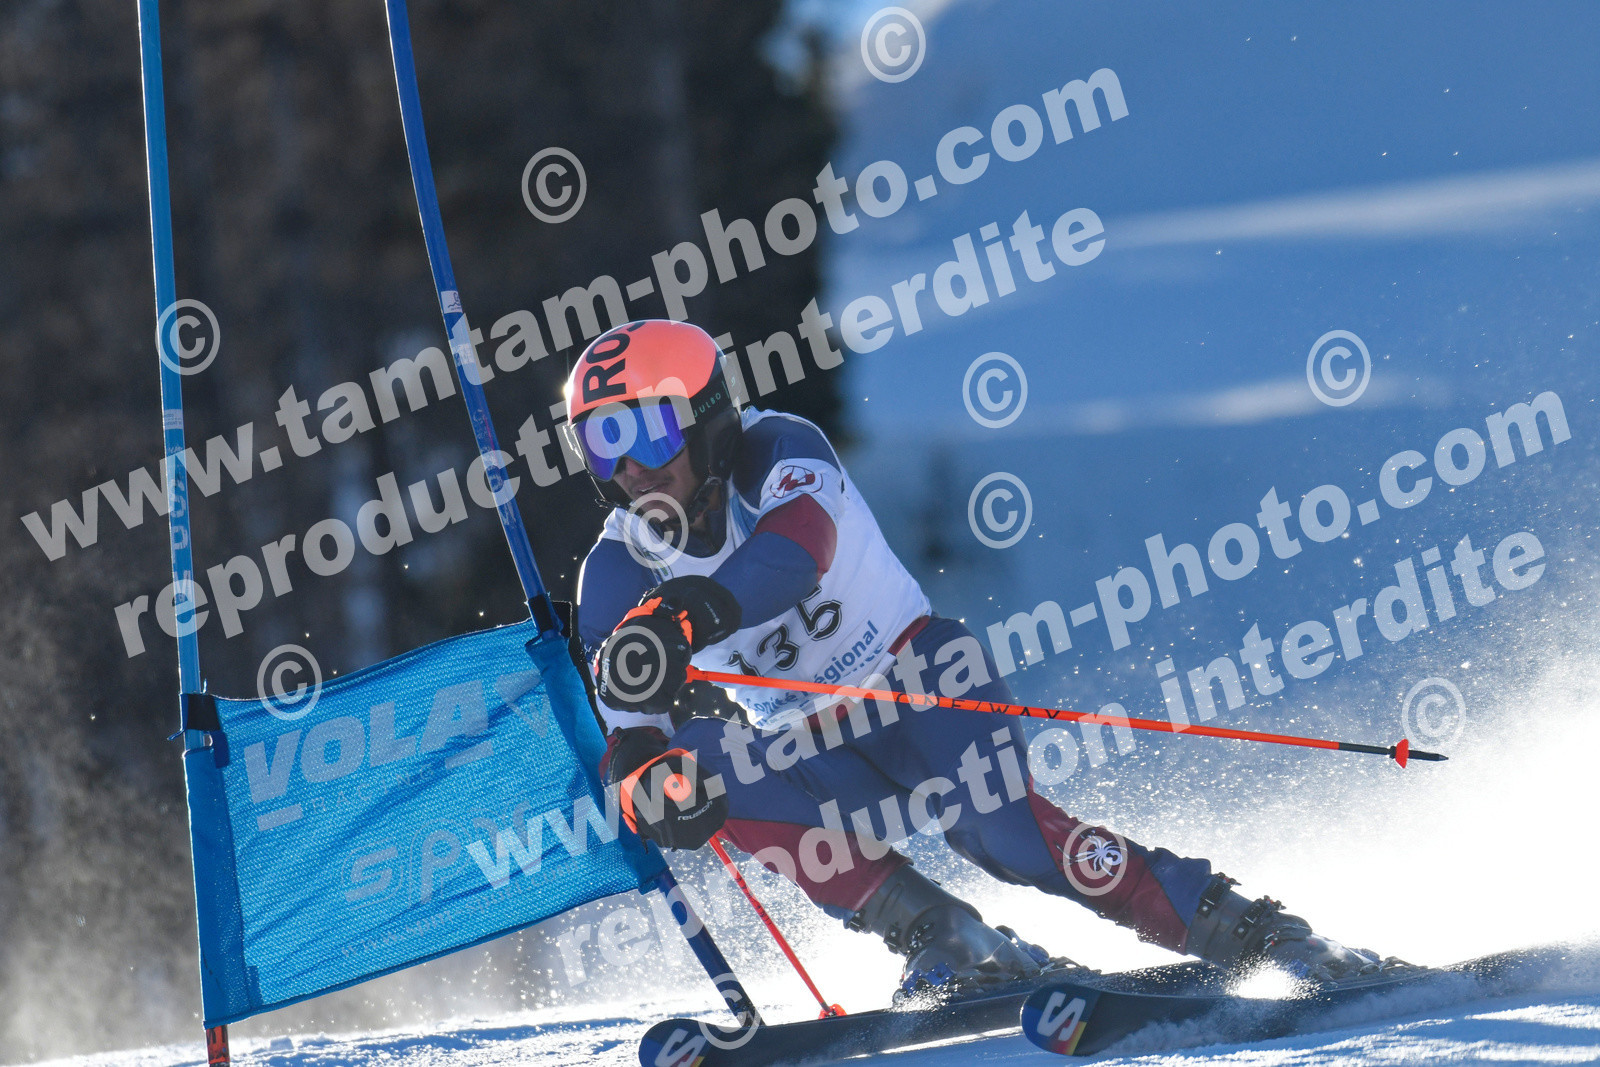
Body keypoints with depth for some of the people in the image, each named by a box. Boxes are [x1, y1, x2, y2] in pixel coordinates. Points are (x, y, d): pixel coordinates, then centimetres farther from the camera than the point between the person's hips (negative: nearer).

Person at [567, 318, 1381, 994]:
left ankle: (1253, 934, -23)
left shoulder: (776, 453, -18)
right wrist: (651, 787, -40)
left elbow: (794, 550, -42)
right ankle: (938, 935, -25)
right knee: (694, 758, -27)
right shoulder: (616, 581, -7)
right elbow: (629, 742, -15)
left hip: (917, 677, -4)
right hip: (813, 756, 4)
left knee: (994, 824, -32)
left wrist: (689, 616, -62)